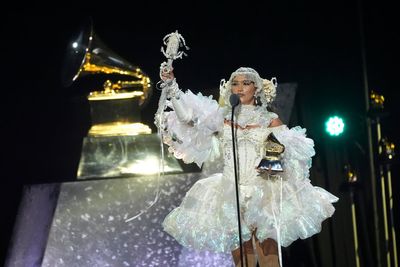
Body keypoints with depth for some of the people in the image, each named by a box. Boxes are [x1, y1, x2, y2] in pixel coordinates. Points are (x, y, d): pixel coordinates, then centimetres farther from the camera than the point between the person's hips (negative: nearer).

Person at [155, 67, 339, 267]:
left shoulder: (270, 120, 6)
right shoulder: (222, 117, 12)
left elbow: (293, 154, 3)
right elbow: (187, 119, 3)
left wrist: (276, 169, -17)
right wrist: (172, 87, -4)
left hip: (262, 193, -2)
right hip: (231, 196, 2)